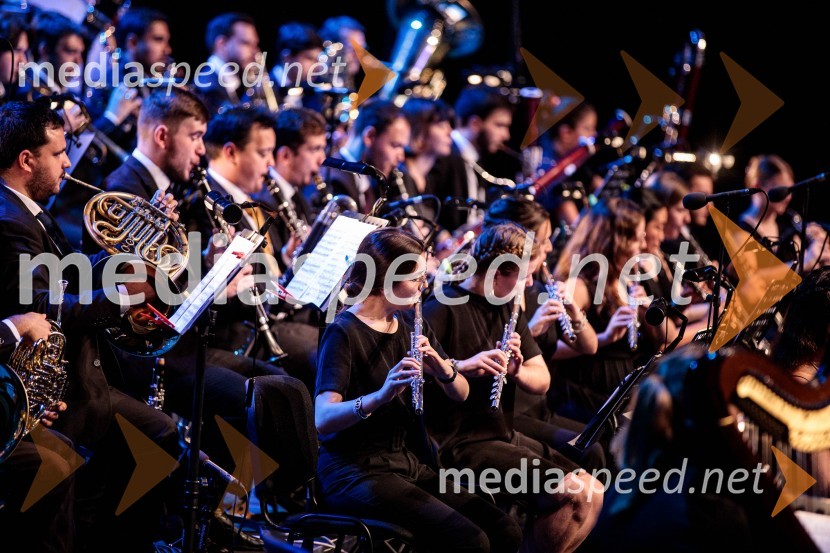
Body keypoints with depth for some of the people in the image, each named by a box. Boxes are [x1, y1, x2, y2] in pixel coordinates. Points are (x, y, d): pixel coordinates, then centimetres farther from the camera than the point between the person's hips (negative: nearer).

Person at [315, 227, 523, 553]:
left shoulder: (411, 325, 9)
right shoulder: (344, 332, -14)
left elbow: (461, 394, 9)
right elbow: (323, 419, -25)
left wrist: (441, 366, -13)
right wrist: (380, 395, -41)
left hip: (406, 463, 8)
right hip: (355, 473, -8)